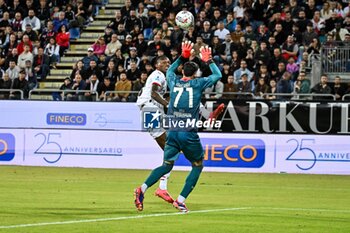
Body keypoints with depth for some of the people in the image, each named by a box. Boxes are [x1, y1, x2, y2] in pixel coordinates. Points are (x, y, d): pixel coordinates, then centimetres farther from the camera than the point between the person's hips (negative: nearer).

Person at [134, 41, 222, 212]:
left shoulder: (174, 82, 9)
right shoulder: (197, 83, 0)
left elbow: (169, 71, 34)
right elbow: (217, 75, 15)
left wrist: (182, 57, 36)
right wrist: (208, 61, 27)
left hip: (172, 132, 4)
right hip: (189, 134, -4)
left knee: (167, 165, 9)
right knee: (198, 166, 14)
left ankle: (142, 189, -15)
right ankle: (181, 200, 2)